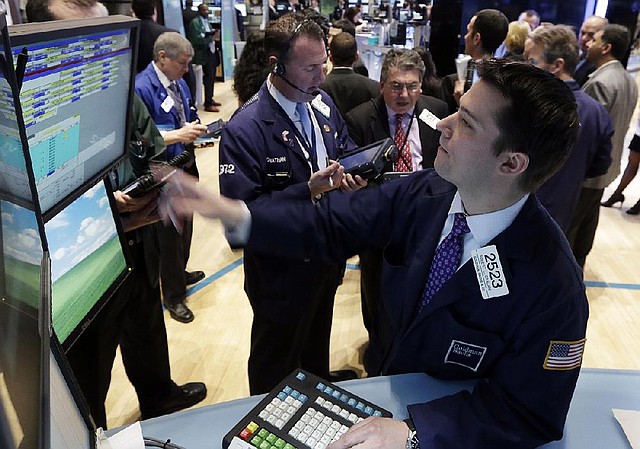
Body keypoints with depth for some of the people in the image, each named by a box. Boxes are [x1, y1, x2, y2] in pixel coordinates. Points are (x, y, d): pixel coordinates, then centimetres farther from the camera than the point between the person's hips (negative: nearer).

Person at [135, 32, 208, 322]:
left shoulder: (178, 82, 6)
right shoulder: (141, 87, -21)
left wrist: (198, 131, -4)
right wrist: (177, 135, -32)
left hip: (186, 166, 8)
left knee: (185, 225, 24)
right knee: (170, 233, 5)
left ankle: (179, 273, 48)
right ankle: (172, 295, 25)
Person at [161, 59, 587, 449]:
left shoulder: (552, 284, -30)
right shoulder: (422, 194, -18)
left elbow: (529, 415, -24)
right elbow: (329, 224, -14)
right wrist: (232, 212, -25)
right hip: (387, 380, 4)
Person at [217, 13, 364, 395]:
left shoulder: (324, 104, -2)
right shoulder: (245, 129, -26)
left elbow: (346, 149, 11)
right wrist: (309, 190, -33)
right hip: (282, 272, -6)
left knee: (319, 336, 32)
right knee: (275, 366, 18)